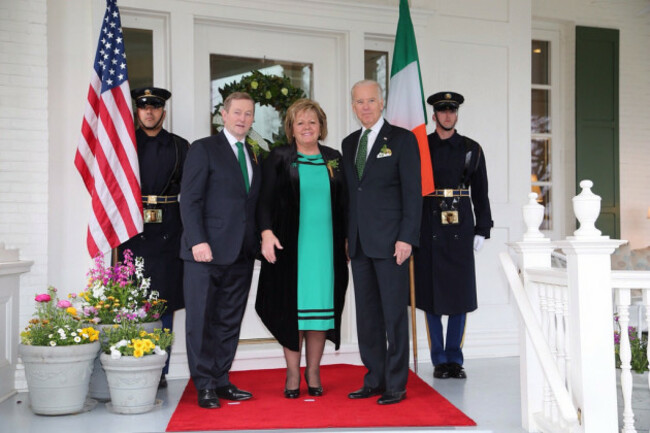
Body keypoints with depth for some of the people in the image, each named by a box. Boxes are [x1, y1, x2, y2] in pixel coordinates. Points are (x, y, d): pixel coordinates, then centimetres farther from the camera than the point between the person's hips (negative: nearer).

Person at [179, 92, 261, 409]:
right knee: (201, 320, 0)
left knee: (230, 320, 10)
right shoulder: (204, 149, 0)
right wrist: (198, 240, -16)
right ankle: (205, 386, 10)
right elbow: (189, 200, -7)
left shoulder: (254, 155, 17)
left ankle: (221, 380, 20)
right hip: (207, 251, -5)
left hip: (242, 253, 6)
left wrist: (258, 241, 6)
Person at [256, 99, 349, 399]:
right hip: (290, 247, -2)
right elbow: (265, 199, -1)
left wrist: (347, 241, 8)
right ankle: (293, 374, 14)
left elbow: (343, 203, 13)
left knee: (322, 304, 5)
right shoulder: (278, 158, 3)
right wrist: (266, 232, -14)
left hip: (326, 247, 2)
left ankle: (313, 372, 19)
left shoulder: (334, 159, 11)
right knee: (292, 307, 2)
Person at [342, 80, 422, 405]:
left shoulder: (402, 139, -1)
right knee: (367, 314, 10)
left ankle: (396, 384, 10)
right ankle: (374, 380, 20)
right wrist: (346, 235, 11)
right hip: (359, 243, 6)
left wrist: (406, 238, -13)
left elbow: (412, 192, -6)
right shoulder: (349, 143, 15)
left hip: (390, 242, -6)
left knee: (394, 314, 0)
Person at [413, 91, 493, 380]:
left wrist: (482, 230, 3)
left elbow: (480, 193, 10)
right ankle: (439, 359, 14)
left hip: (461, 226, 1)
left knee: (461, 291, 4)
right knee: (431, 292, 2)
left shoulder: (472, 149, 10)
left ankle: (454, 358, 16)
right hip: (429, 227, -1)